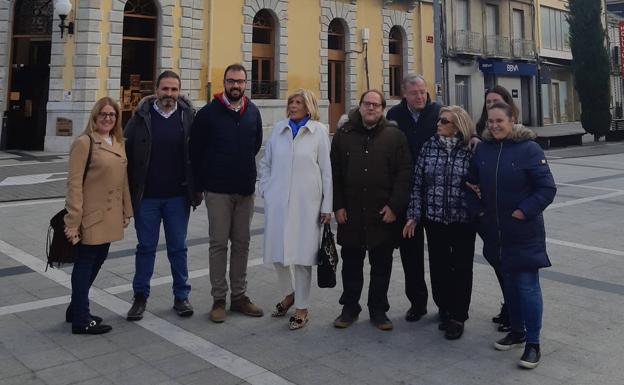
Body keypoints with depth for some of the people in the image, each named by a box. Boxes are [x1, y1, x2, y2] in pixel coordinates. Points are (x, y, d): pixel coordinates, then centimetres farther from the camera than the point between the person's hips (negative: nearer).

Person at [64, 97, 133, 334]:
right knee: (85, 264, 3)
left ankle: (77, 309, 34)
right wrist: (73, 221, -18)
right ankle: (80, 320, 16)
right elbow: (74, 183, -15)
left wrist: (126, 211, 14)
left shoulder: (118, 143, 11)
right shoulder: (84, 143, -12)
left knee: (97, 261, 17)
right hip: (91, 217, -8)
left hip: (110, 216, 8)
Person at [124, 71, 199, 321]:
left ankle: (181, 296, 22)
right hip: (146, 196, 0)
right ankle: (140, 297, 22)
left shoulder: (188, 116, 0)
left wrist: (196, 189, -1)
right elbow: (126, 152, 1)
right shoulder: (141, 117, -1)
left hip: (178, 197, 0)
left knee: (178, 248, 10)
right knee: (146, 248, 10)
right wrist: (129, 190, -2)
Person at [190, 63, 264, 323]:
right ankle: (219, 299, 11)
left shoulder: (253, 112, 5)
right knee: (219, 243, 1)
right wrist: (199, 185, 1)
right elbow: (195, 151, -1)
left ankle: (239, 296, 20)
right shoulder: (208, 113, -5)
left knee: (242, 243, 9)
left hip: (245, 190, 4)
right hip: (217, 191, -4)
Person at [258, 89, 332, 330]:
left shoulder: (319, 131, 1)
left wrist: (327, 205, -3)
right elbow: (265, 163, 17)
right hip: (277, 200, 3)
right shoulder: (278, 128, 10)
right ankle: (288, 294, 34)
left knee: (302, 255, 2)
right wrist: (265, 190, 7)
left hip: (306, 202, -3)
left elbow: (326, 169, 0)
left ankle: (302, 308, 16)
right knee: (277, 251, 9)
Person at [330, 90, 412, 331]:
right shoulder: (344, 134, 5)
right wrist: (338, 205, -1)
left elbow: (404, 174, -3)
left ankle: (378, 310, 24)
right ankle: (349, 308, 26)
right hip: (350, 214, 1)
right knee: (351, 264, 11)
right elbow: (334, 173, 5)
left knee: (381, 266, 9)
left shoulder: (395, 136, 1)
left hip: (383, 214, -1)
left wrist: (395, 206, -9)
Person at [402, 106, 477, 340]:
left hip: (463, 220, -2)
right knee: (438, 267, 10)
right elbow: (417, 184, 3)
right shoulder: (429, 148, 1)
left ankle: (458, 317, 20)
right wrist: (413, 216, 1)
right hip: (434, 219, 2)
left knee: (461, 268, 7)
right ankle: (445, 309, 30)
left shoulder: (471, 151, -7)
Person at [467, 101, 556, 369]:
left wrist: (524, 211, -16)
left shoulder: (528, 148, -11)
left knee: (527, 286, -3)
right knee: (508, 282, 17)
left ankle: (533, 343, 8)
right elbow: (472, 183, 13)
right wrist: (478, 209, 2)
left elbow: (547, 188, -11)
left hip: (524, 232, -5)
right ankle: (517, 331, 32)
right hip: (496, 231, 5)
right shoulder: (483, 149, 3)